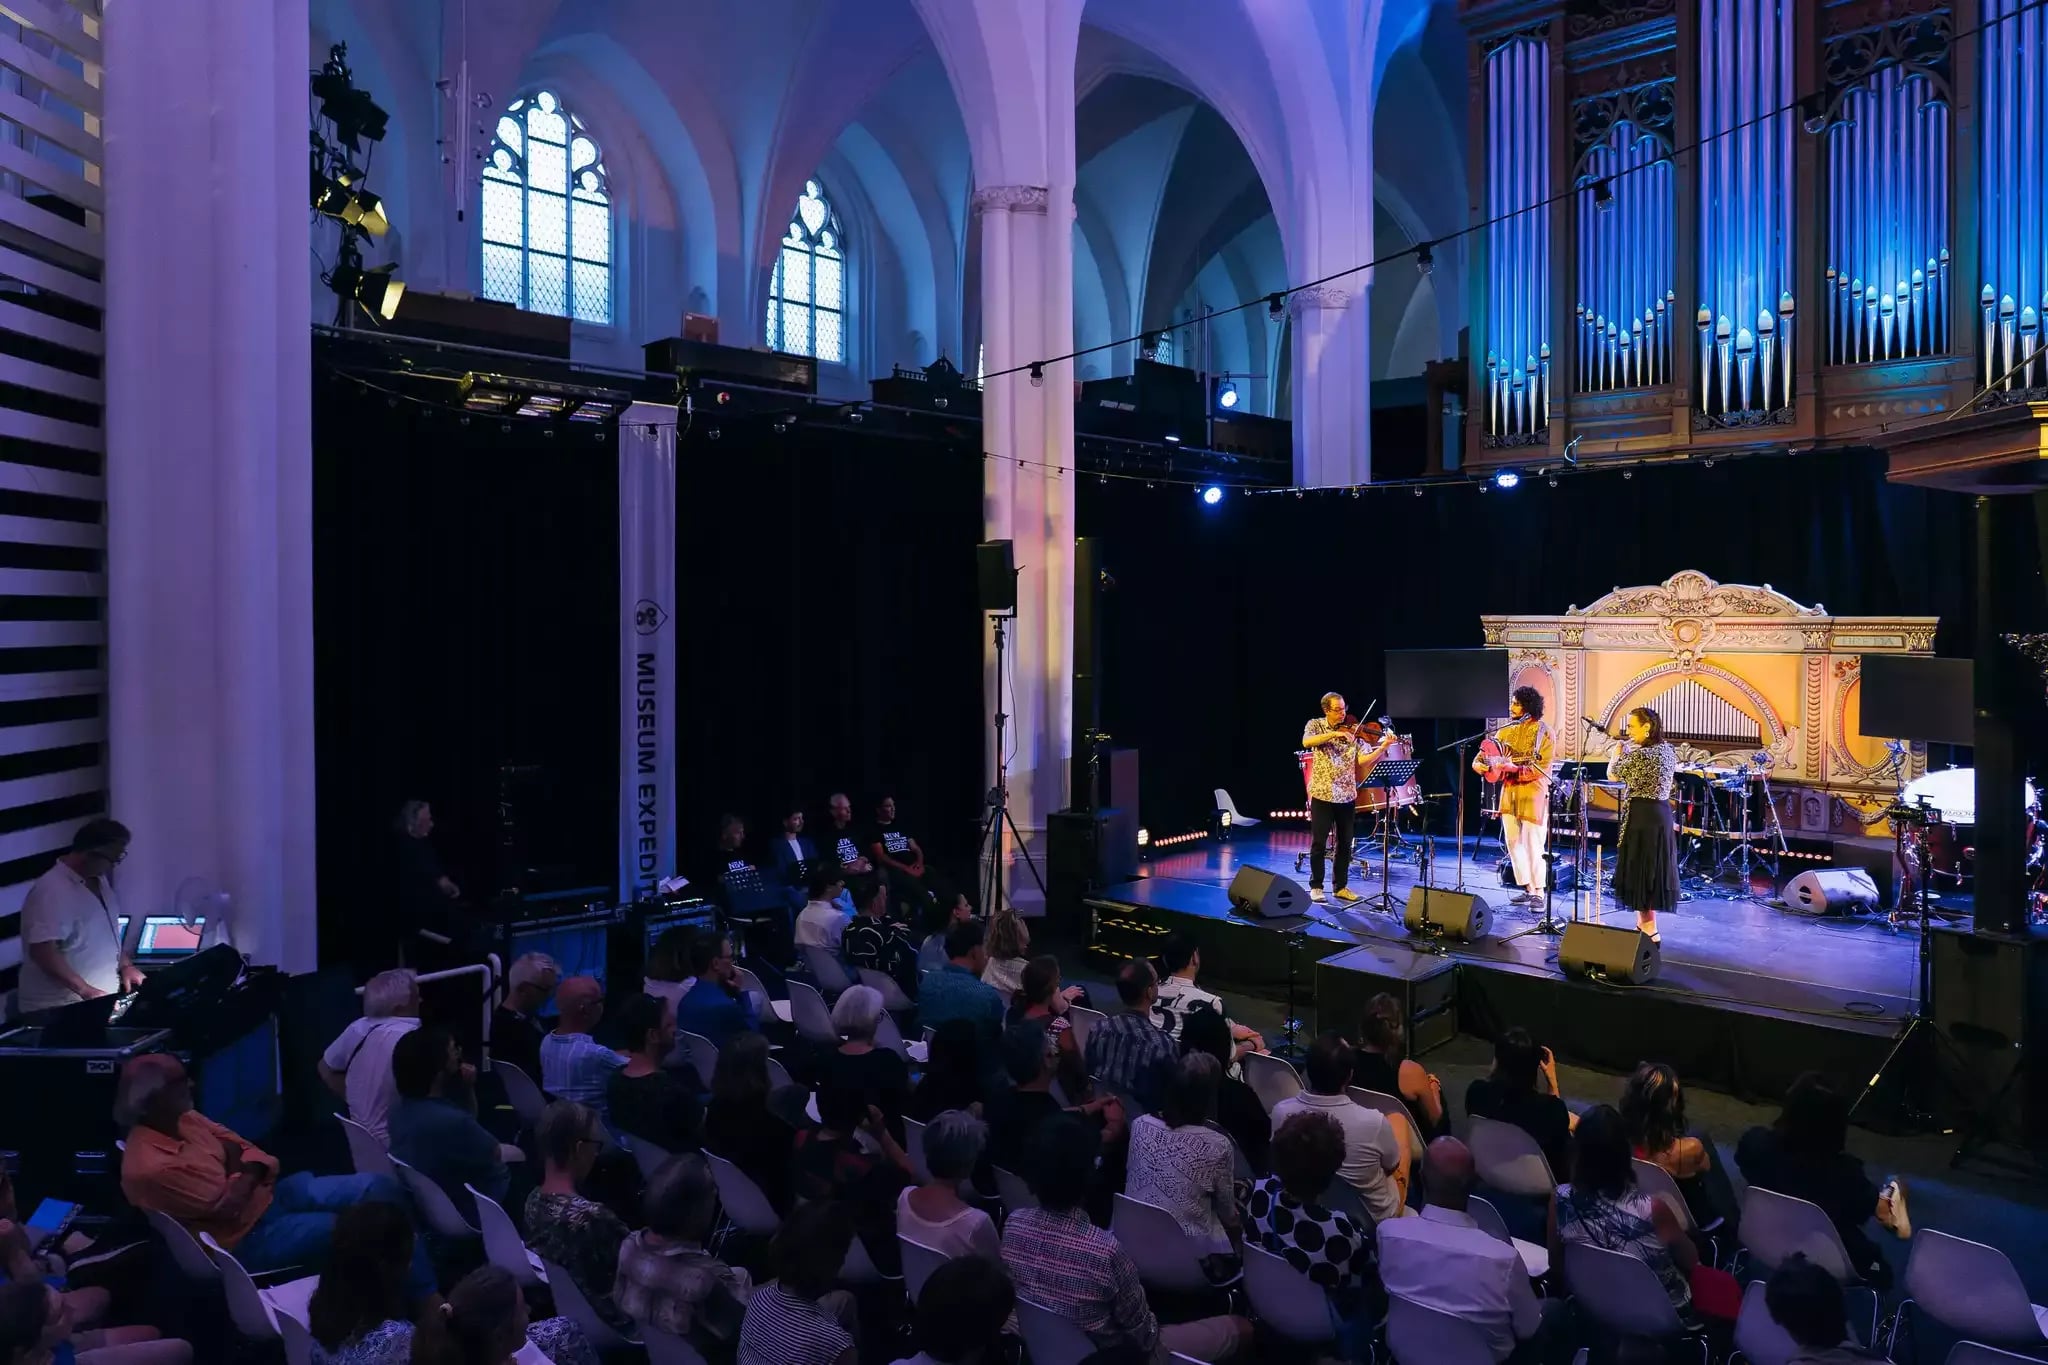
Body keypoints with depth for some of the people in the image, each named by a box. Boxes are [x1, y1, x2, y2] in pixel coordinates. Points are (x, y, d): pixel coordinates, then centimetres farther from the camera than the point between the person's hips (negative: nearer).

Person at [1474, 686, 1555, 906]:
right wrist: (1479, 764, -9)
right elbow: (1486, 753, 13)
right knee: (1513, 842, 8)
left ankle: (1538, 892, 3)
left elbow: (1541, 768, -14)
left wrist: (1513, 768, -25)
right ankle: (1527, 887, 18)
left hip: (1533, 794, -6)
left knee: (1533, 843, -6)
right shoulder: (1505, 731, 12)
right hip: (1509, 793, 7)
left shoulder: (1544, 733, -7)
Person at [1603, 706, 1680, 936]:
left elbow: (1612, 775, -7)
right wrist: (1627, 752, 17)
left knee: (1640, 871, -1)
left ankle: (1648, 930, 3)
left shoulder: (1639, 754, -20)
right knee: (1653, 869, 16)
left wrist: (1618, 750, 8)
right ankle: (1644, 924, 26)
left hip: (1641, 816, -9)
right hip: (1662, 814, 9)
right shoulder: (1669, 751, 7)